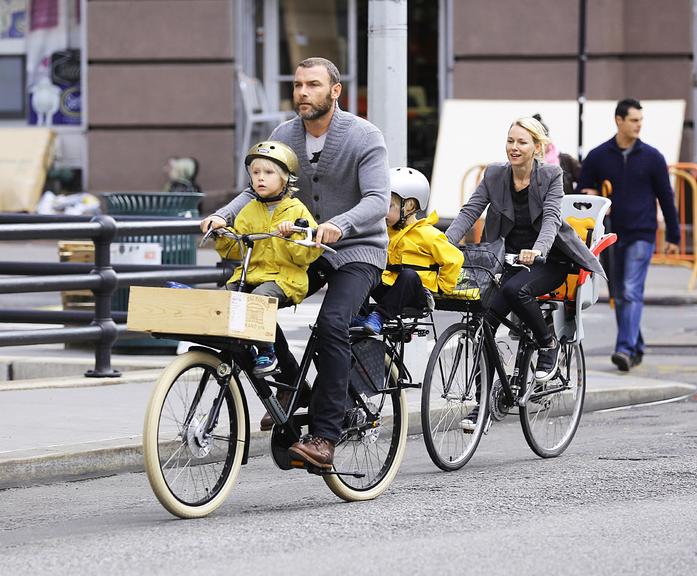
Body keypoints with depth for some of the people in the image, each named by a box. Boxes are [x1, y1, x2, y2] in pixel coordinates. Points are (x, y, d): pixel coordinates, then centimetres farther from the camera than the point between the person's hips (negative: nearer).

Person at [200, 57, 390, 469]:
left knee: (332, 323, -29)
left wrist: (339, 225, -44)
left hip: (356, 250, -6)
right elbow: (256, 191, 2)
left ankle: (326, 435, -28)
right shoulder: (284, 137, 2)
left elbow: (378, 200, -25)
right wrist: (223, 216, -19)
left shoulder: (364, 137, -14)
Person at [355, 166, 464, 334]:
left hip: (418, 294, -7)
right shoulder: (388, 232, 15)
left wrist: (441, 287, -6)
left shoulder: (427, 234, -8)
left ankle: (380, 316, -43)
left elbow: (454, 258, -8)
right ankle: (359, 314, -22)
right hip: (391, 288, 7)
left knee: (409, 275, -39)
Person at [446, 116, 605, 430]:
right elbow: (469, 212, -9)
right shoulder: (494, 175, 0)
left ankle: (548, 343, -6)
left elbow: (551, 218, -22)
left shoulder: (550, 175, -8)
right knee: (484, 316, -17)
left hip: (548, 260, -4)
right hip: (510, 260, 4)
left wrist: (537, 250, -42)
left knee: (515, 289, -34)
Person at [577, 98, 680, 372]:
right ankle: (636, 349, 22)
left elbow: (666, 197, 6)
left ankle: (625, 349, -23)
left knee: (632, 293, -15)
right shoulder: (597, 157, 3)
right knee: (619, 296, 9)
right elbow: (583, 192, 10)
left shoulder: (652, 157, 0)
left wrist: (673, 236, 7)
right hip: (612, 237, 3)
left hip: (641, 236, -3)